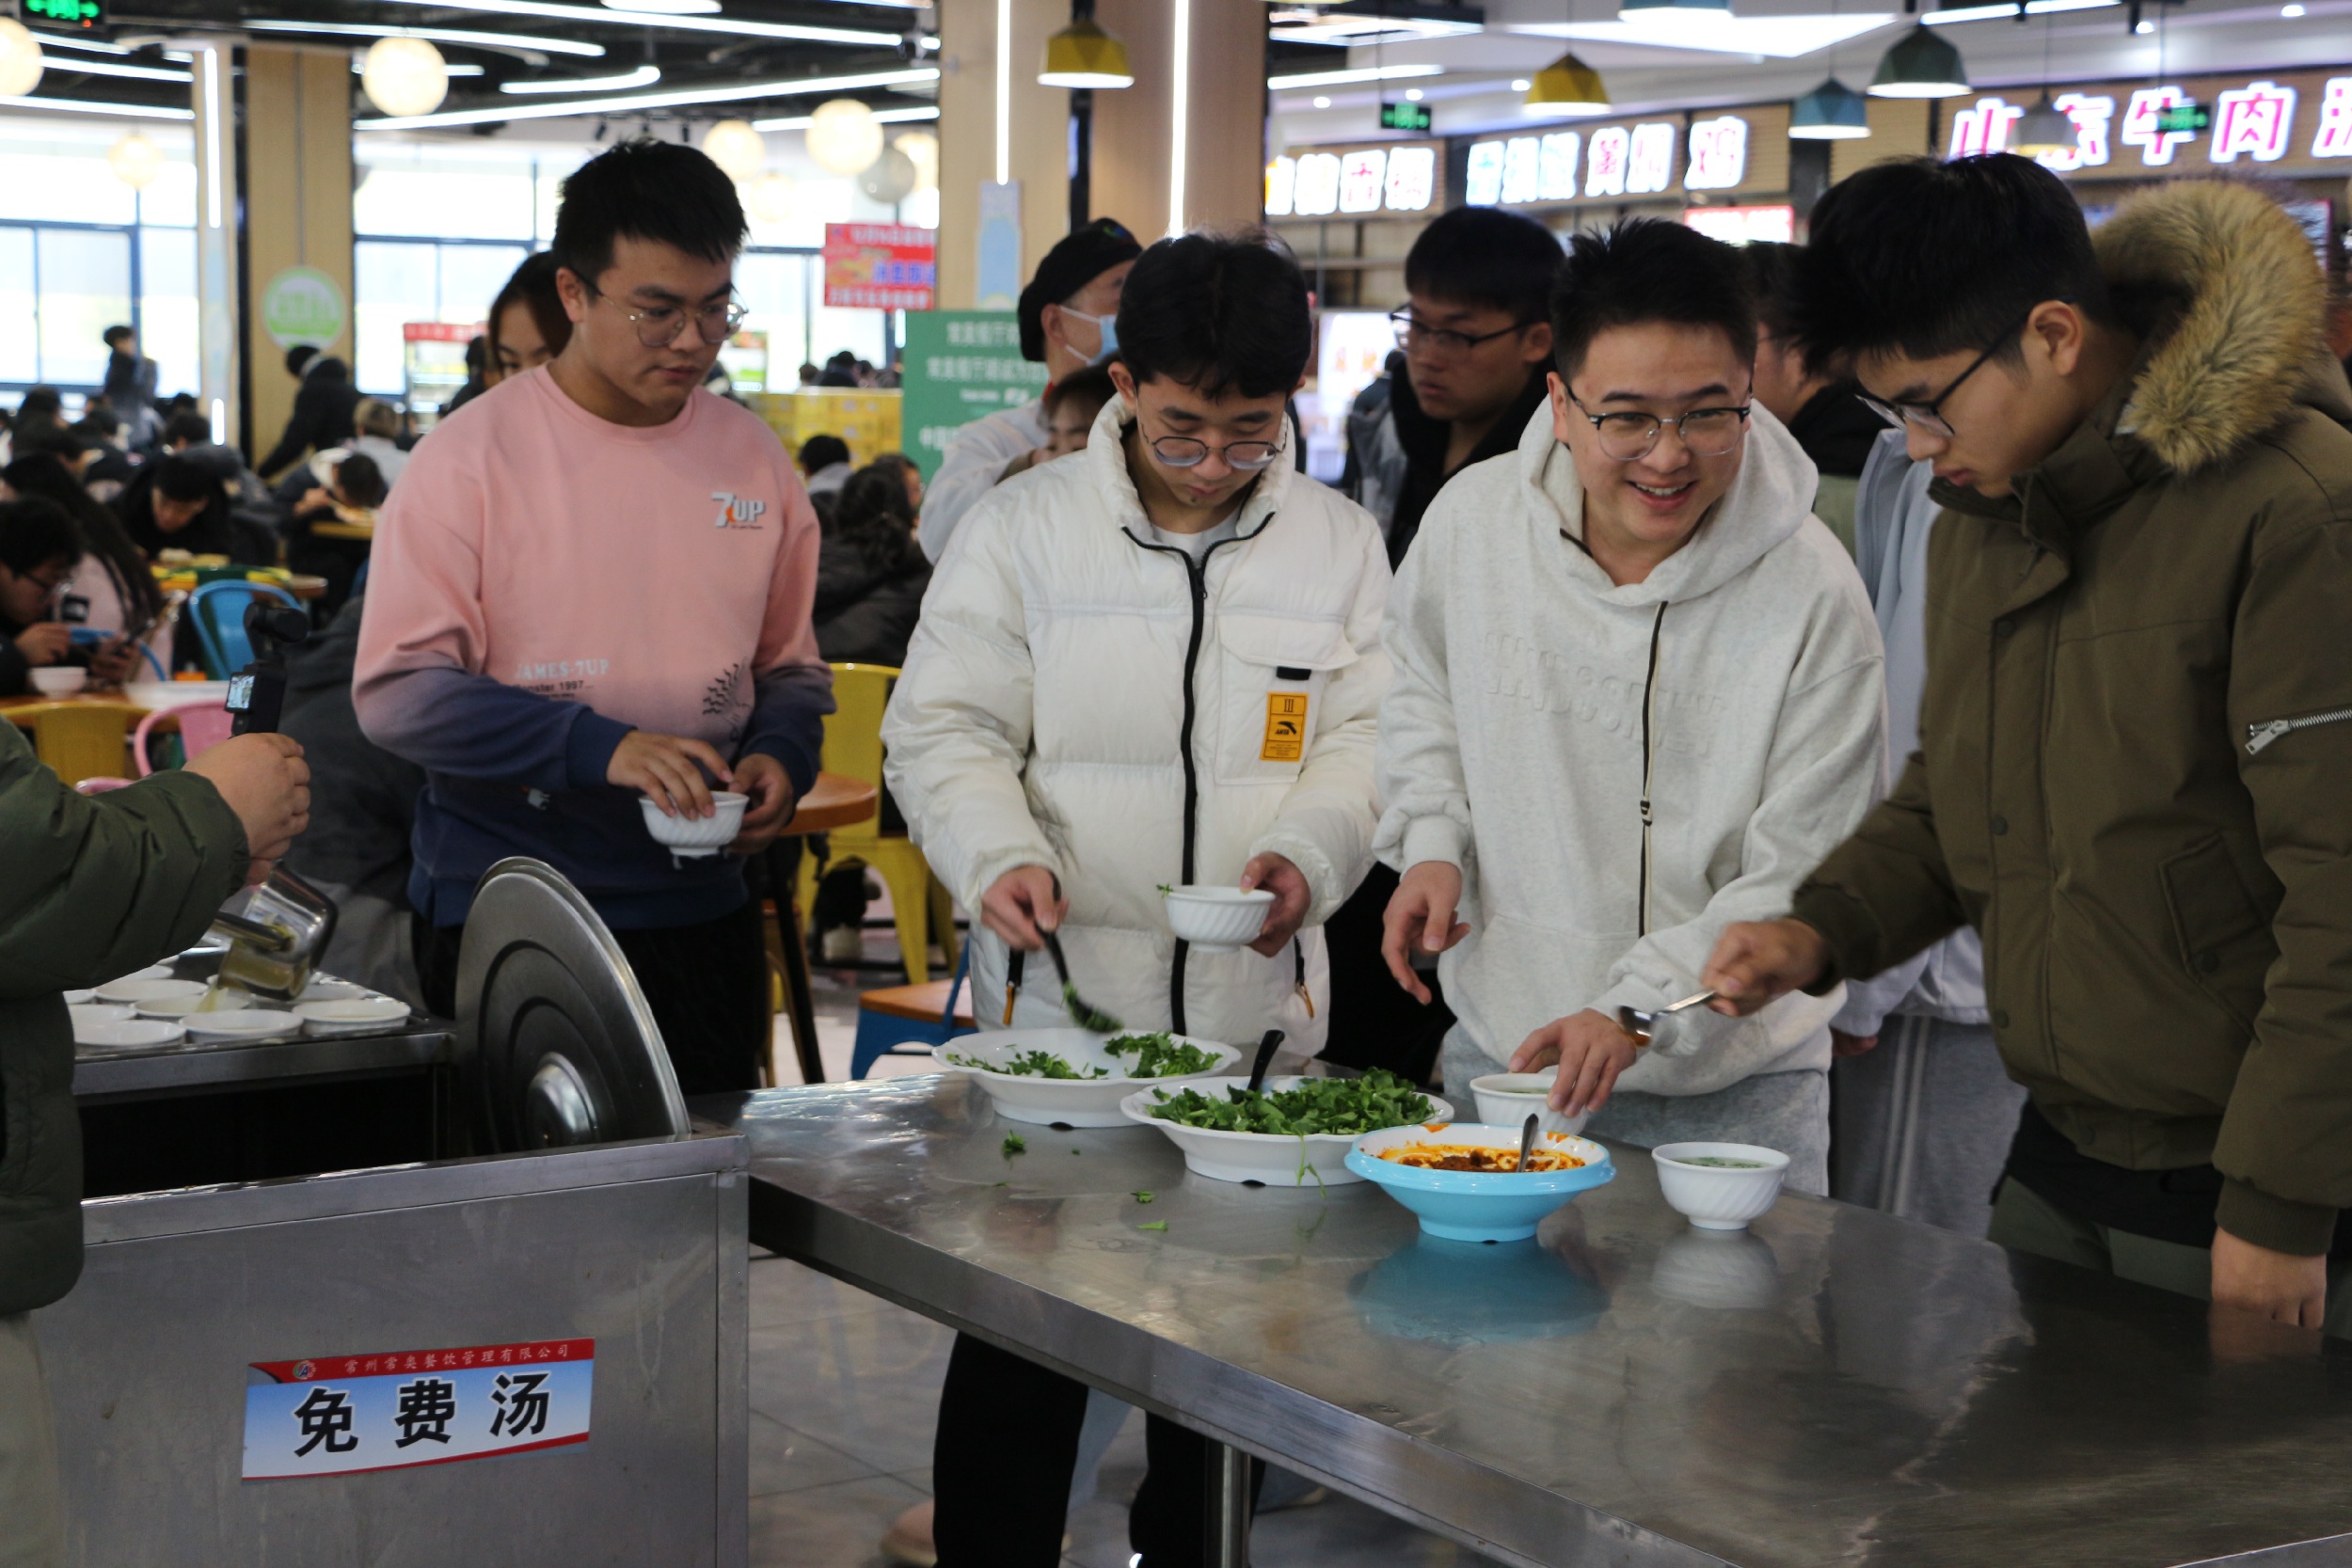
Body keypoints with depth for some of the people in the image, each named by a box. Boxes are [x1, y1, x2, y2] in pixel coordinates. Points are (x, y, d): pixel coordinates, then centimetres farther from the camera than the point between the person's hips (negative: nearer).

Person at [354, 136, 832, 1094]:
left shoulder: (753, 463, 6)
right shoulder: (472, 457, -8)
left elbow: (790, 667, 16)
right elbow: (398, 692, -13)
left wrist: (780, 758, -6)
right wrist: (598, 748, -23)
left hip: (699, 911, 4)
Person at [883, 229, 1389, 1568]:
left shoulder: (1341, 542, 6)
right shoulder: (1024, 527, 0)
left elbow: (1371, 733, 3)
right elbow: (945, 728, -1)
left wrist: (1308, 850, -17)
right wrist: (999, 853, -20)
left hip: (1257, 1006, 2)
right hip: (1055, 995, -2)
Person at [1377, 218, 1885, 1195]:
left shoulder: (1812, 594, -18)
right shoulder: (1472, 519, -8)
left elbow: (1800, 878, -16)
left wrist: (1637, 1007, -25)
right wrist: (1431, 841, -1)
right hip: (1496, 1051, 3)